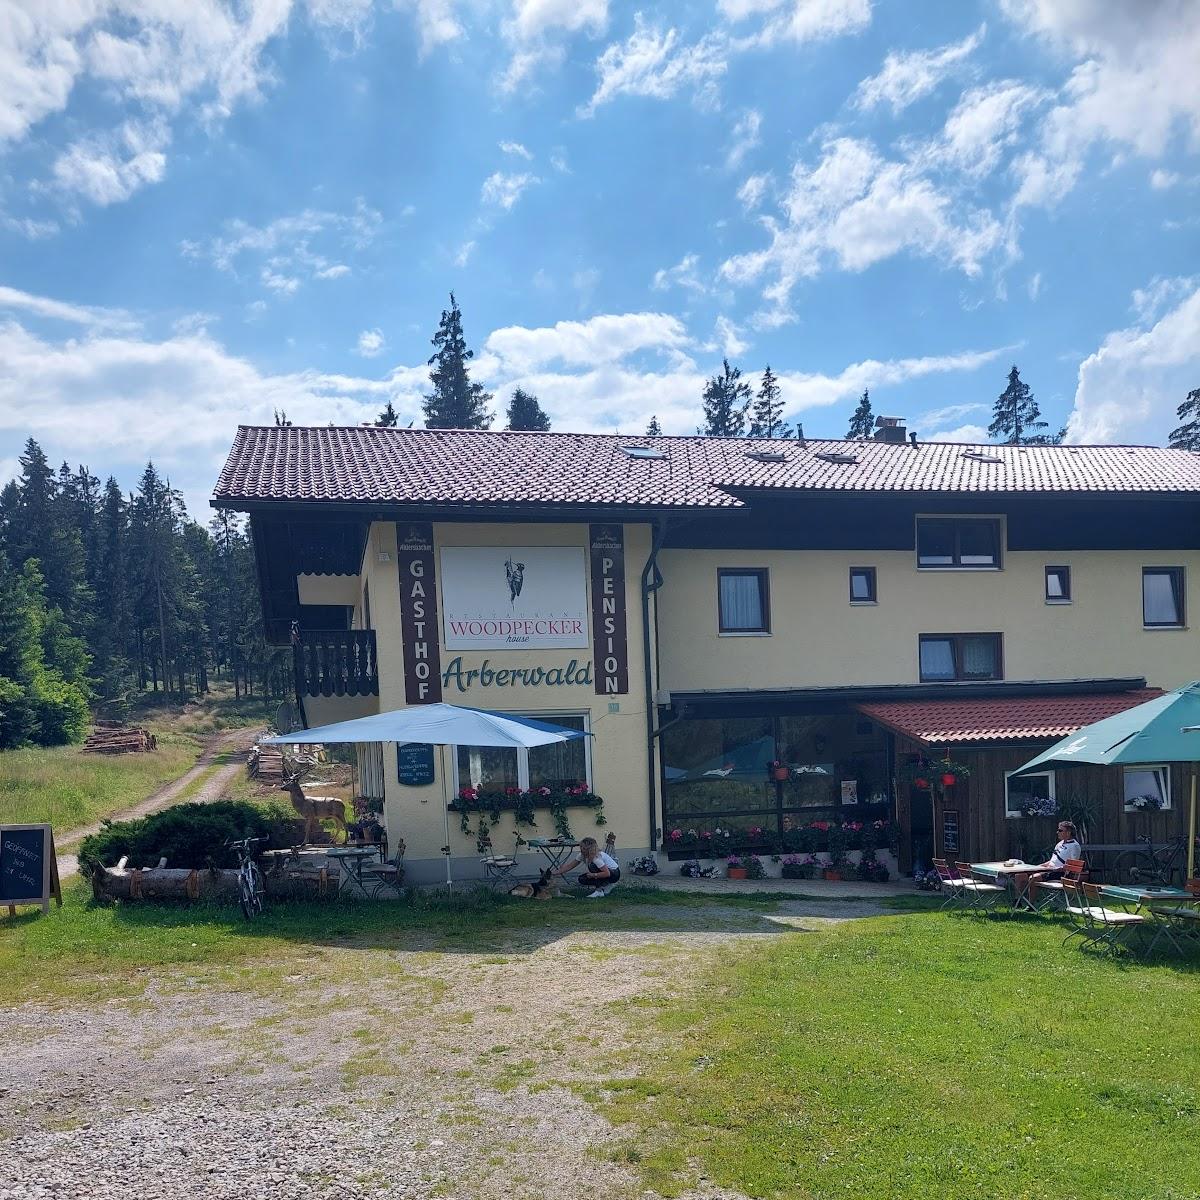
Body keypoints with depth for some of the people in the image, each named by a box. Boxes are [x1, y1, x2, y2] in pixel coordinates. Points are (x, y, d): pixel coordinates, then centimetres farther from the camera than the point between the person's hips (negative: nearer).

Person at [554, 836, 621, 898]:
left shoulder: (597, 857, -32)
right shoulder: (583, 855, -9)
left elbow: (607, 873, -36)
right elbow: (570, 866, -4)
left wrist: (593, 875, -34)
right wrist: (556, 873, -12)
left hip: (615, 873, -9)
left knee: (592, 867, -31)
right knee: (582, 879, -6)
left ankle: (600, 891, -17)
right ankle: (607, 886, 6)